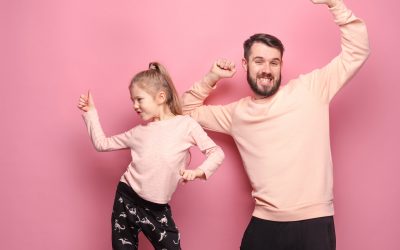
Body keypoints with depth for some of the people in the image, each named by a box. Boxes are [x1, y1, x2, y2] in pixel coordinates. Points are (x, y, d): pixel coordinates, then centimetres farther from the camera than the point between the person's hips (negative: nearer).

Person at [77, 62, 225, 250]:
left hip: (157, 208, -3)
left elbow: (216, 152, -5)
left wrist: (198, 171, -22)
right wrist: (90, 112, 10)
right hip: (126, 199, 3)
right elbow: (102, 144, 13)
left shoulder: (185, 124, -6)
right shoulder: (139, 132, 4)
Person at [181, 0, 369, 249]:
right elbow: (187, 111, 24)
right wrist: (210, 78, 12)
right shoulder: (236, 113, 11)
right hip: (263, 224, 3)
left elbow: (357, 51, 1)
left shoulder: (310, 89, 2)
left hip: (314, 222, -2)